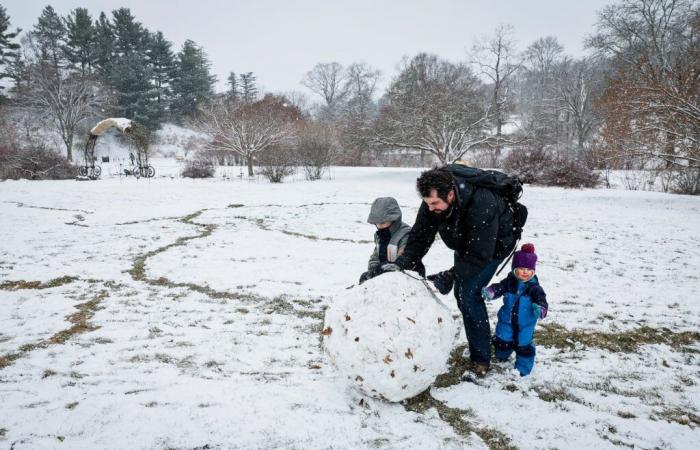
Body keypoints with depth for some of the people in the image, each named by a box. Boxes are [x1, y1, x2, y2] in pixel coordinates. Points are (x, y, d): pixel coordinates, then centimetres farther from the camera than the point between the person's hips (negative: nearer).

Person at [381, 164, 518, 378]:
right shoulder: (433, 200, -24)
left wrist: (449, 277, -46)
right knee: (460, 293, 10)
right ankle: (477, 342, 32)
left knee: (469, 294, -17)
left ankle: (481, 358, -5)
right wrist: (402, 263, -38)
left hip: (494, 244, -7)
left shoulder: (482, 205, -43)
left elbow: (479, 255, -40)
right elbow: (420, 236, -22)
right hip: (465, 242, 7)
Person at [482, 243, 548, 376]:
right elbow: (499, 287, -16)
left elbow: (541, 299, -24)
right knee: (502, 340, 17)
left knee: (524, 345, 3)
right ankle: (501, 358, 47)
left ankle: (523, 368, 23)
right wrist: (489, 292, -38)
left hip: (525, 324, -3)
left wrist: (540, 309, -47)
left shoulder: (534, 287, -14)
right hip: (507, 321, 3)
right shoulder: (509, 281, -7)